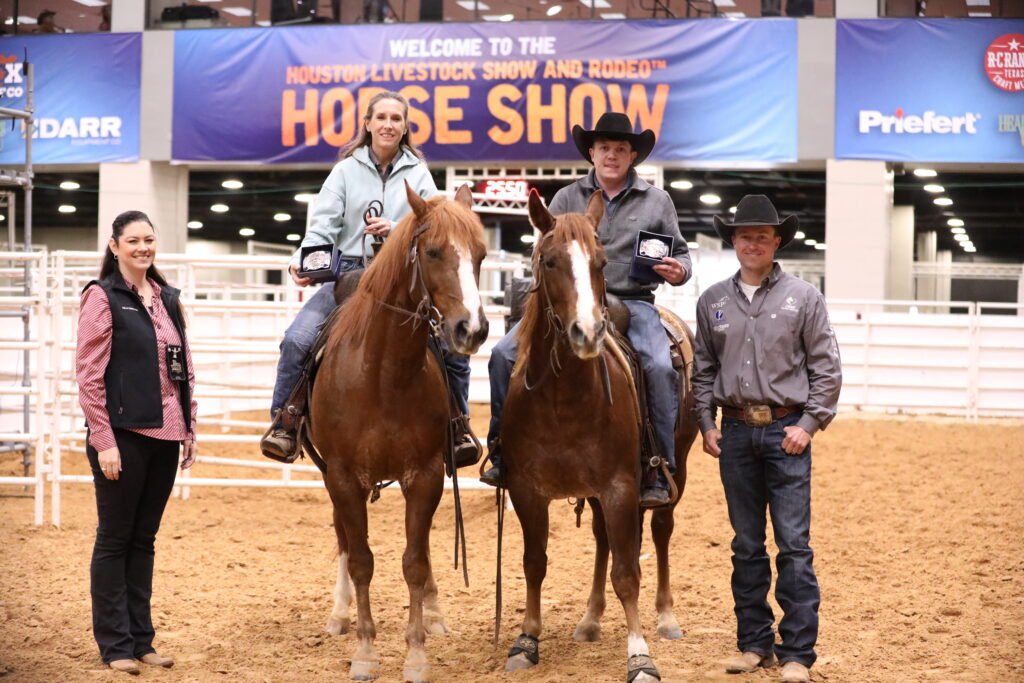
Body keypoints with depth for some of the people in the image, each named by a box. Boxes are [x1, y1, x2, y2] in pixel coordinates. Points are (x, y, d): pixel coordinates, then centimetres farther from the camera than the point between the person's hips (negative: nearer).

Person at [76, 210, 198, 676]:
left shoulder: (168, 299, 12)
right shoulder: (102, 297, -7)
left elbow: (185, 368, 17)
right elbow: (89, 374, -11)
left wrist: (189, 430, 11)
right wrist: (103, 441, -15)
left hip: (165, 435, 6)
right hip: (123, 436, -6)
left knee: (144, 538, 13)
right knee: (115, 539, 3)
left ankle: (140, 638, 20)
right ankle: (114, 643, 11)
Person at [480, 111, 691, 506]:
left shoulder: (657, 201, 11)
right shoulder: (568, 198, 13)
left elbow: (680, 252, 15)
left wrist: (678, 270, -8)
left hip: (632, 302, -1)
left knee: (660, 369, -29)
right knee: (505, 354, -16)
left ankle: (659, 474, -19)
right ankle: (503, 453, -4)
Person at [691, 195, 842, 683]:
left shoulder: (804, 298, -1)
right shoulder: (713, 301, 7)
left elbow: (827, 368, 0)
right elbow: (703, 369, 13)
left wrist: (808, 424, -8)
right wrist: (706, 425, 5)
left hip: (787, 429, -3)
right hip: (736, 432, 3)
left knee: (794, 545, -5)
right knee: (746, 545, 10)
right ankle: (754, 643, 19)